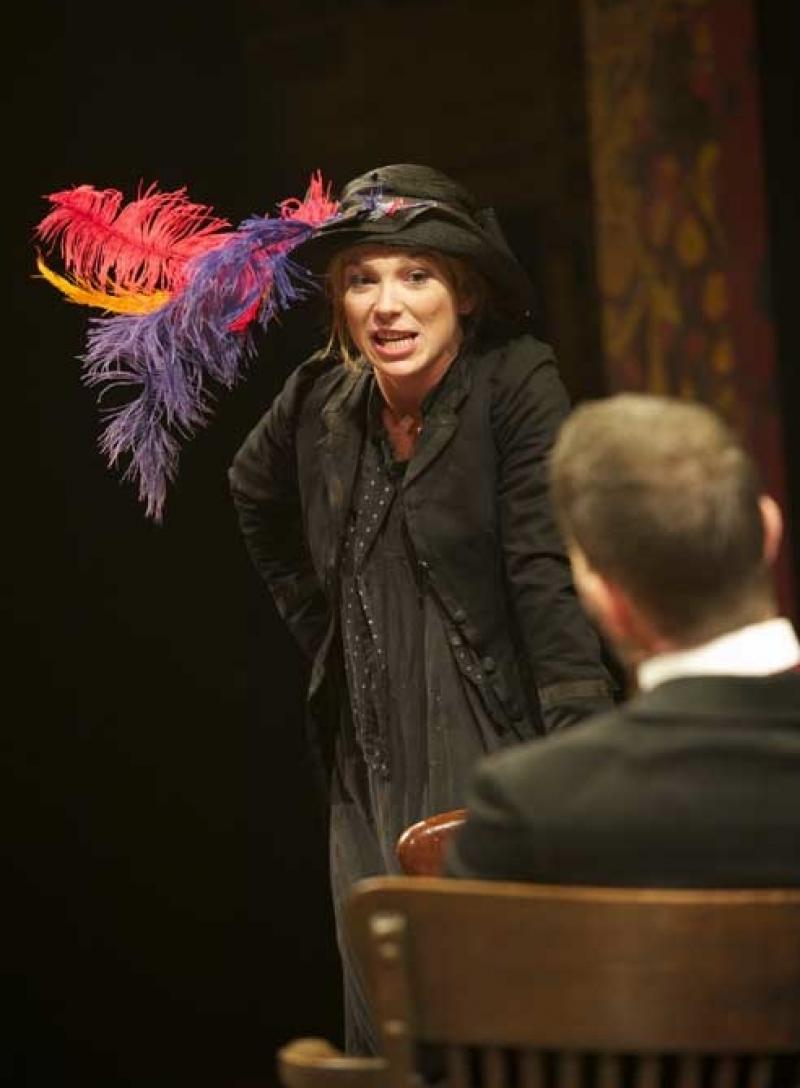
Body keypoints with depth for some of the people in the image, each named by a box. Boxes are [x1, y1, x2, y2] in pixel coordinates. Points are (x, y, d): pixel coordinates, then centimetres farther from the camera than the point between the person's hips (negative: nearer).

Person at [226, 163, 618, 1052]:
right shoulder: (321, 400, 4)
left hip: (496, 750, -5)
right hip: (371, 770, 5)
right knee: (383, 1029, 9)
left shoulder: (517, 384, -10)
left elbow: (551, 572, -16)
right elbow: (255, 494, 26)